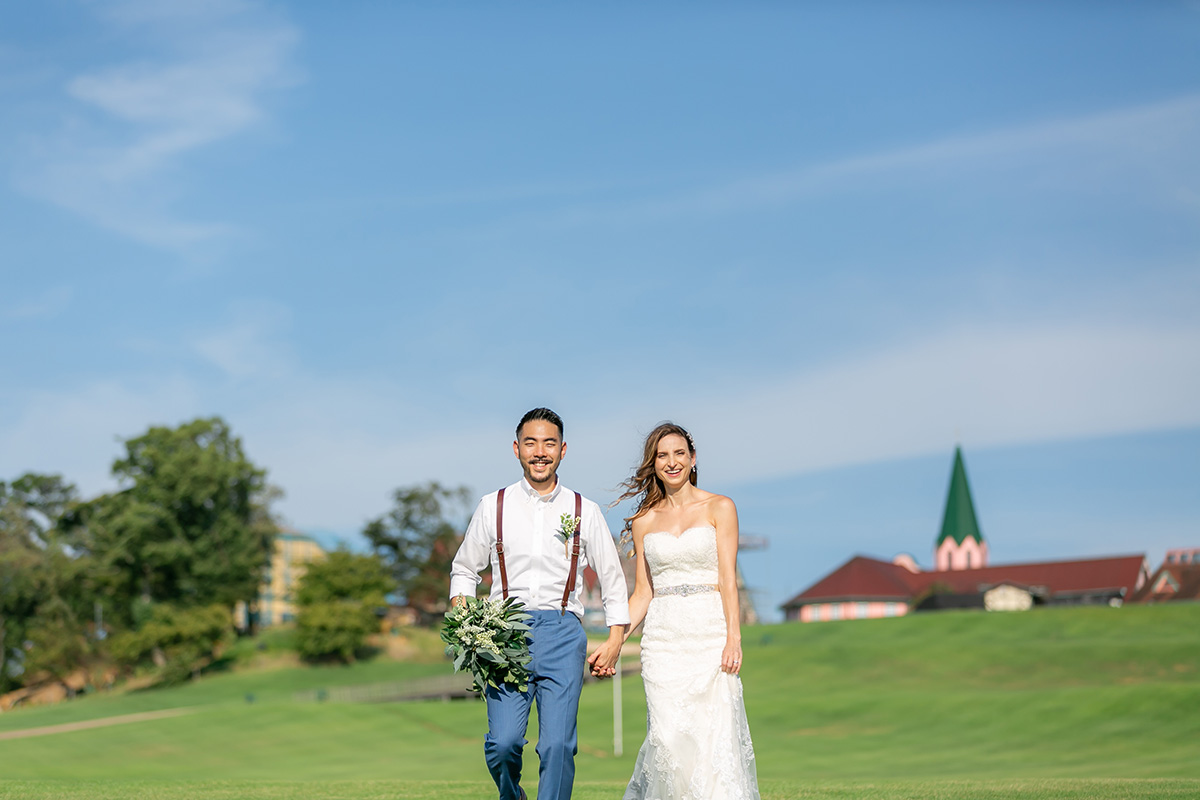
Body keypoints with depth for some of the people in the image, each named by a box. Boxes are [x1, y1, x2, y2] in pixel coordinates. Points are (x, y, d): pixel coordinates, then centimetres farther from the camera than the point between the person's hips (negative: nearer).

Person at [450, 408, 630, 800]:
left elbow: (612, 578, 16)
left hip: (562, 631, 0)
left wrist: (615, 640, 7)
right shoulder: (493, 507, 9)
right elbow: (464, 570, 17)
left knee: (558, 745, -11)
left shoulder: (585, 511, 9)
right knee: (502, 743, -12)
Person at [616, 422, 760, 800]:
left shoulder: (719, 507, 5)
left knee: (716, 733, -9)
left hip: (711, 633, -2)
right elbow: (643, 592, 13)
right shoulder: (644, 520, 13)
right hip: (664, 637, 2)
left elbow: (728, 577, -2)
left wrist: (734, 637, -13)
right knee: (670, 736, -8)